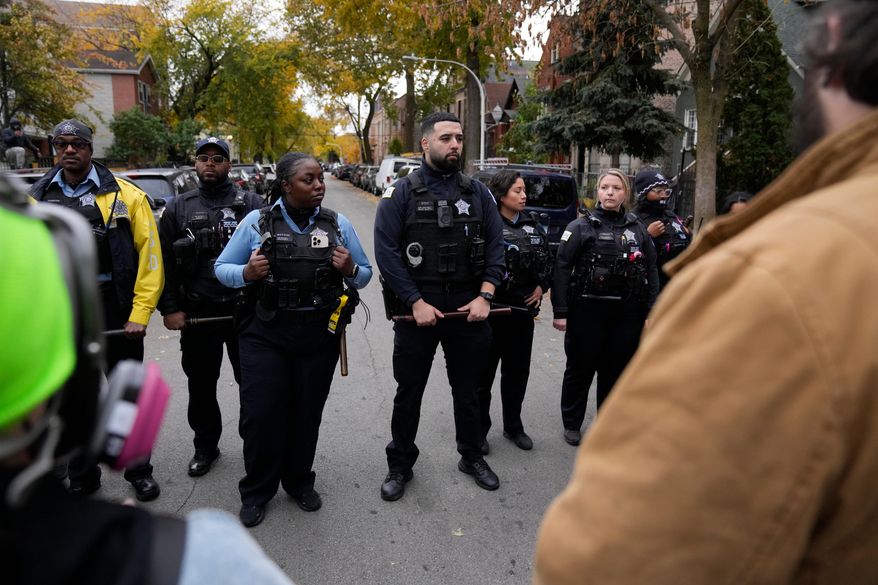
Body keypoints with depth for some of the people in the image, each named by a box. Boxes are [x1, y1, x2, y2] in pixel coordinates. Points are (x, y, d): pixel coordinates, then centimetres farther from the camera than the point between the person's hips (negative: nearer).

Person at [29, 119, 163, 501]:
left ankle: (138, 469, 29)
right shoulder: (37, 198, 4)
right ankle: (81, 476, 33)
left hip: (116, 311, -3)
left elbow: (149, 254, -9)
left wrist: (141, 312, -14)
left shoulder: (124, 195, -6)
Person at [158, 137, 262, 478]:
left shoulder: (251, 204, 2)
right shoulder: (178, 208, 8)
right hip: (197, 314, 2)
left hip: (245, 311, -2)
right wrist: (170, 308, -1)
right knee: (201, 385, 14)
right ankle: (205, 446, 31)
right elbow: (164, 261, 7)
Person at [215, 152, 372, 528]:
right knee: (260, 414, 1)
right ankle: (256, 491, 23)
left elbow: (365, 274, 9)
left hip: (320, 337, 2)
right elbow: (222, 268, 4)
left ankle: (299, 482, 34)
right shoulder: (257, 222, -1)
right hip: (266, 334, -1)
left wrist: (350, 269, -14)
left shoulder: (337, 224, 3)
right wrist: (247, 273, -17)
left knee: (306, 413, 12)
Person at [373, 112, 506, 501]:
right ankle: (400, 465, 26)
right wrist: (416, 302, -16)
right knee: (409, 391, 10)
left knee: (467, 388, 16)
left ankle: (472, 456, 35)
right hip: (417, 308, -2)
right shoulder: (401, 194, -4)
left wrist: (484, 296, -8)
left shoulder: (477, 192, 6)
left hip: (468, 307, 3)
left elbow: (495, 246, 3)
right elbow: (386, 253, -11)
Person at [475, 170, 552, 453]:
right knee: (484, 372, 6)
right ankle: (479, 430, 21)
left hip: (524, 310, 6)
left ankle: (513, 426, 32)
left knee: (518, 372, 16)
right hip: (491, 310, -5)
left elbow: (547, 260, 17)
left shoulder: (533, 226, 8)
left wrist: (542, 286, 5)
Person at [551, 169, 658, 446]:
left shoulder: (638, 229, 9)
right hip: (587, 311, -3)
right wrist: (560, 311, -14)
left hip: (627, 314, 3)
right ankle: (572, 424, 25)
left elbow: (651, 271, 10)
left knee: (616, 371, 12)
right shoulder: (581, 226, -3)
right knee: (580, 369, 8)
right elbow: (561, 268, -8)